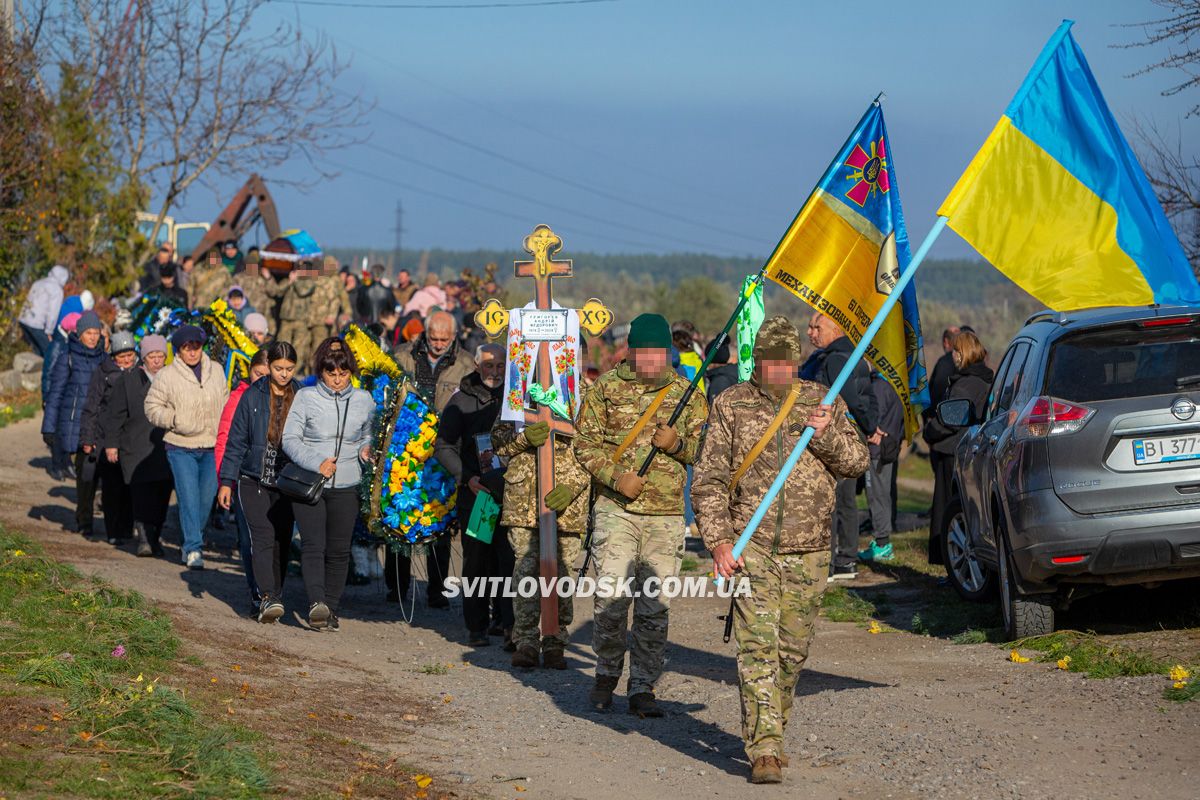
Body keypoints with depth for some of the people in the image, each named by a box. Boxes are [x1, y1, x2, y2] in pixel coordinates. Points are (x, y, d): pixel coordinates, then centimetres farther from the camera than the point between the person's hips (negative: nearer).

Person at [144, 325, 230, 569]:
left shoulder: (215, 371, 7)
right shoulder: (167, 375, -5)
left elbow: (225, 403, 18)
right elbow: (152, 407, 0)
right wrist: (175, 419, -15)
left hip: (212, 447, 4)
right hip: (181, 448, -3)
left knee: (206, 499, 6)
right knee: (189, 498, -11)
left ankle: (191, 545, 25)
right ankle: (193, 549, -8)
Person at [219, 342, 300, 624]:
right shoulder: (252, 397, 0)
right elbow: (235, 440, 3)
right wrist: (226, 481, -1)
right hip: (253, 481, -2)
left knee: (282, 542, 5)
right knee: (262, 538, -15)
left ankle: (273, 596, 17)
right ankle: (268, 597, -24)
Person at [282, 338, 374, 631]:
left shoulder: (363, 401, 7)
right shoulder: (306, 397, -1)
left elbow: (368, 436, 22)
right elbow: (290, 439, -2)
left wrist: (366, 449, -1)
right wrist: (316, 463, -15)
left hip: (346, 486, 3)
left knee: (339, 550, 4)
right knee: (313, 545, -15)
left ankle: (332, 607, 12)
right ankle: (316, 603, -27)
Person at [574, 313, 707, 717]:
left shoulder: (686, 393, 9)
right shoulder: (606, 387, 4)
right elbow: (586, 441, 3)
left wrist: (678, 444, -8)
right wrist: (616, 476, -11)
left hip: (667, 514, 2)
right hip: (616, 509, -2)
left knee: (655, 607, 2)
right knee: (612, 599, -9)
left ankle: (643, 687, 12)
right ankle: (607, 673, 15)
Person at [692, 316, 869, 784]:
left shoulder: (824, 402, 9)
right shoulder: (731, 406, 3)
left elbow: (857, 463, 5)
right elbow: (709, 479, 1)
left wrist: (826, 436, -14)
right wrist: (718, 541, -9)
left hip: (807, 552, 3)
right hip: (750, 547, -3)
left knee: (793, 650, 10)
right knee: (757, 645, -13)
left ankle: (770, 731, 29)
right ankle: (765, 750, -17)